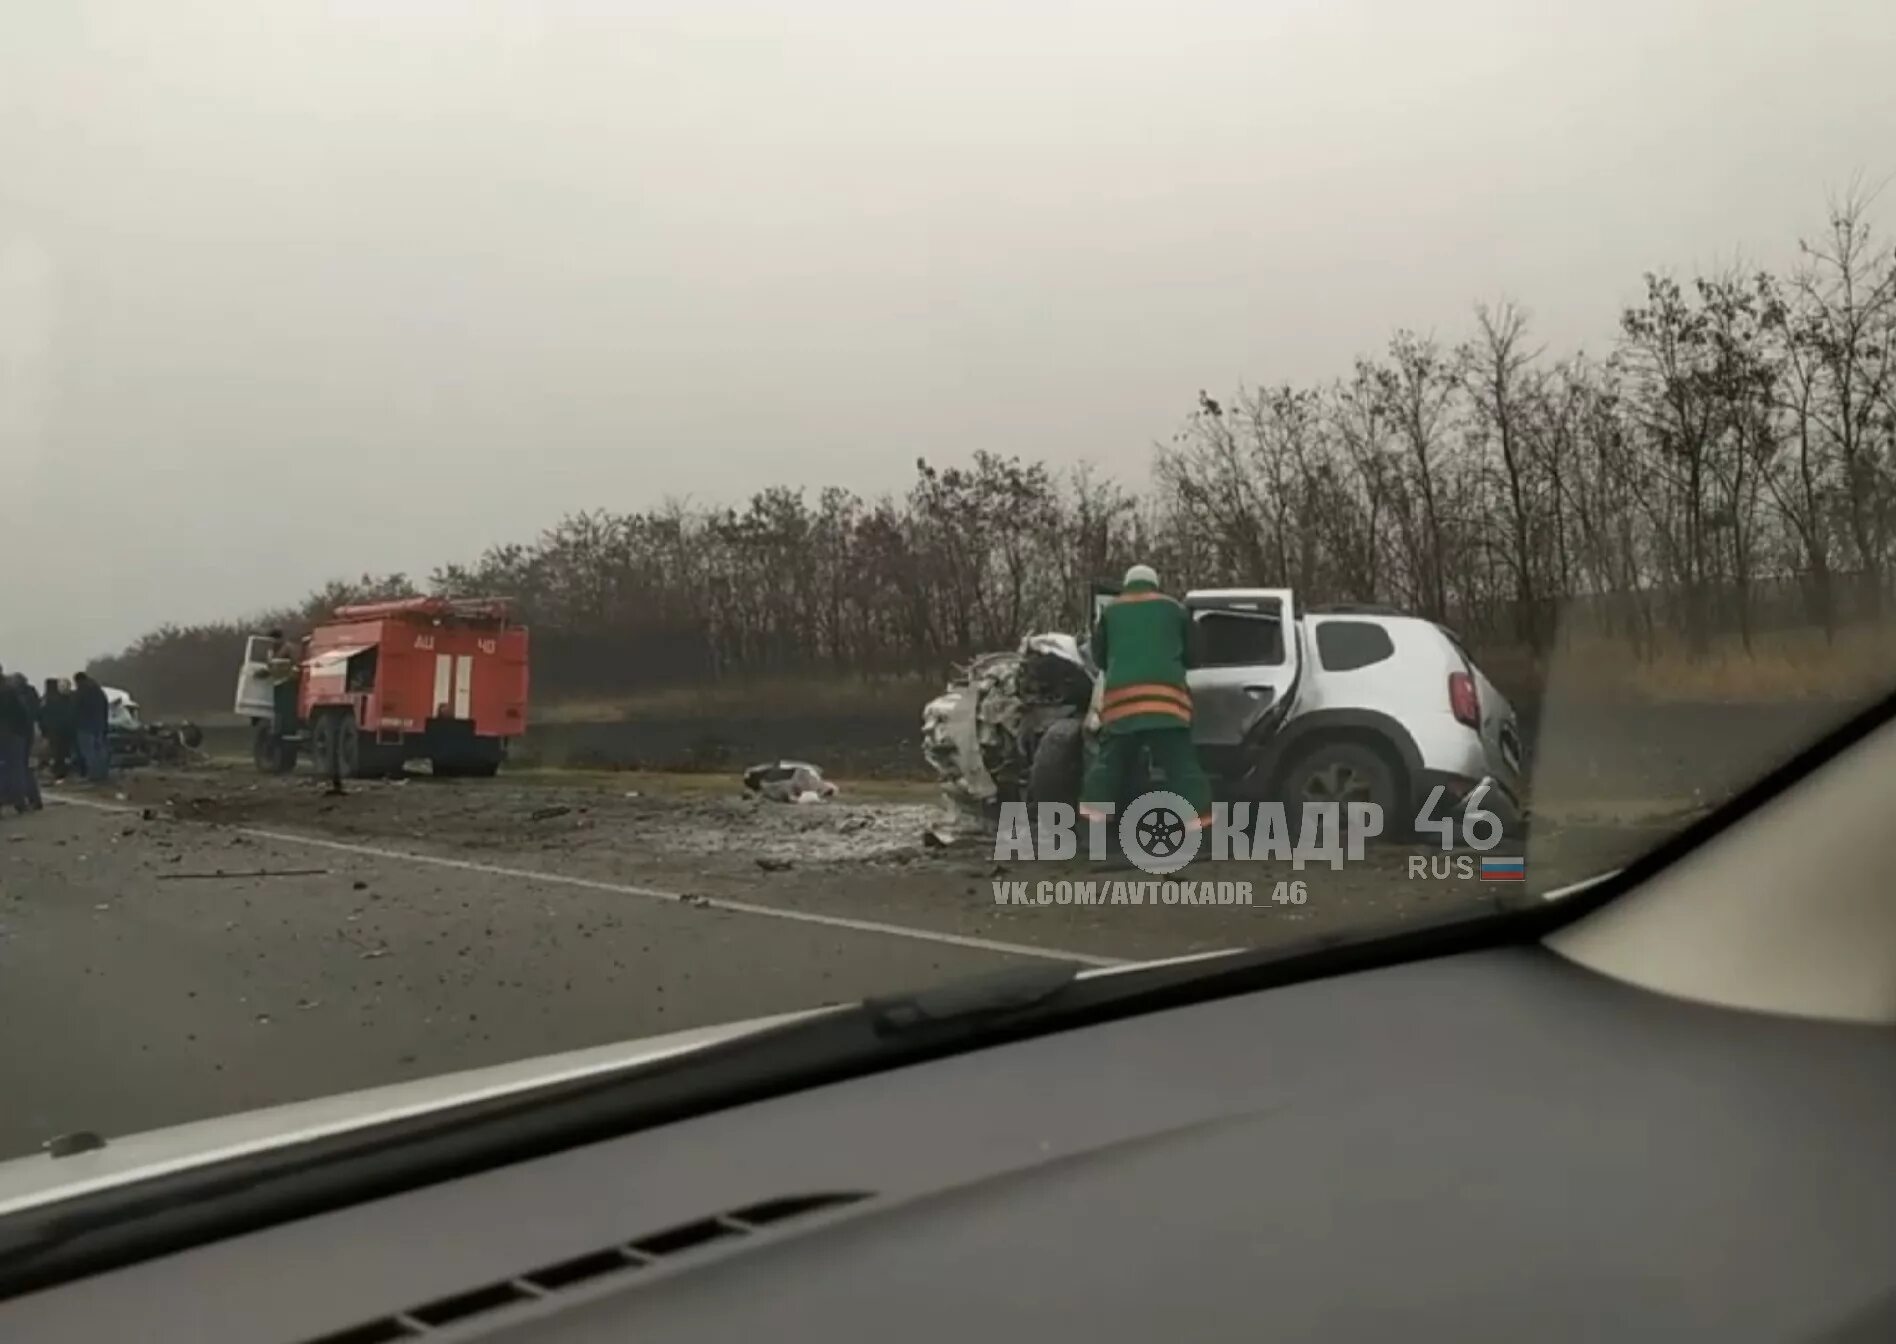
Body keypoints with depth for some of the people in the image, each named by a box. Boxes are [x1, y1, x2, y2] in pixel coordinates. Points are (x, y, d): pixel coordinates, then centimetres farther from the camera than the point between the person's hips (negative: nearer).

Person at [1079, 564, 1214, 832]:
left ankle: (1089, 817, 5)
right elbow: (1190, 655, 24)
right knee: (1180, 760, -2)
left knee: (1110, 758, 10)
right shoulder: (1175, 608, 19)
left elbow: (1098, 657, 23)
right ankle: (1199, 819, -10)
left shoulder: (1111, 611, 20)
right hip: (1165, 693, -1)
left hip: (1121, 694, 1)